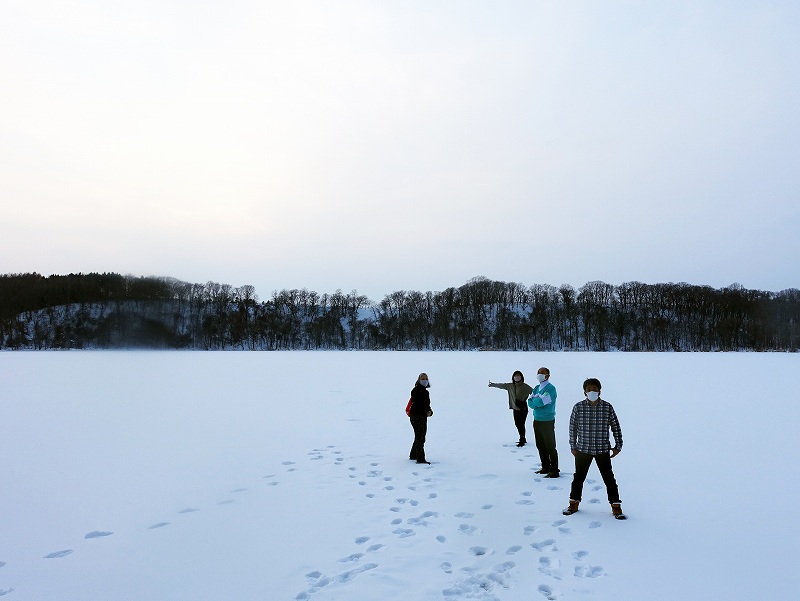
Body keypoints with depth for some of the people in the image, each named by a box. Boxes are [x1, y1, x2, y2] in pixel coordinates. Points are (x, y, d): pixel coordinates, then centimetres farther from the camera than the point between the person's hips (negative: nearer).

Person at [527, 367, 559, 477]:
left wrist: (534, 400, -3)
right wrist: (538, 401, -14)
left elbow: (541, 401, -22)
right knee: (540, 446, 14)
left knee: (550, 447, -2)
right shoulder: (537, 388, 12)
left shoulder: (550, 388, -12)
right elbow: (530, 402, 4)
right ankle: (546, 467, 26)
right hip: (537, 420, 8)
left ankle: (554, 470, 5)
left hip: (547, 421, -8)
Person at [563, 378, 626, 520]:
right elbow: (572, 427, 1)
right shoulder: (578, 407, -6)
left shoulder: (607, 407, -5)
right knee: (579, 477, 12)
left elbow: (615, 426, 5)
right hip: (583, 449, 1)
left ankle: (616, 506, 20)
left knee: (609, 478, 6)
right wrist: (573, 447, 3)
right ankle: (574, 503, 29)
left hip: (603, 450, 0)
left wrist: (618, 446, 5)